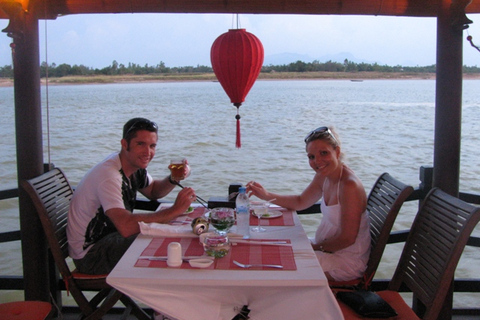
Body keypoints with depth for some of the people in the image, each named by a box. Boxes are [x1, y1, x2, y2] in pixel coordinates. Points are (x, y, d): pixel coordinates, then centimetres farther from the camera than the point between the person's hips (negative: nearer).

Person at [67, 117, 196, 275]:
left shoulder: (135, 165, 0)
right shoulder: (109, 175, -29)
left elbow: (153, 191, 20)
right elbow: (126, 227, -41)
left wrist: (174, 179, -3)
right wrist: (174, 210, -36)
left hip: (111, 236, 9)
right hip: (89, 255, -9)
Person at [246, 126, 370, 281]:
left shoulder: (349, 185, -28)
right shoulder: (323, 176, -1)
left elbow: (347, 238, -24)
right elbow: (300, 202, 14)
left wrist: (317, 247, -11)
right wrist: (266, 195, 1)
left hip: (348, 260, -8)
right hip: (329, 248, 8)